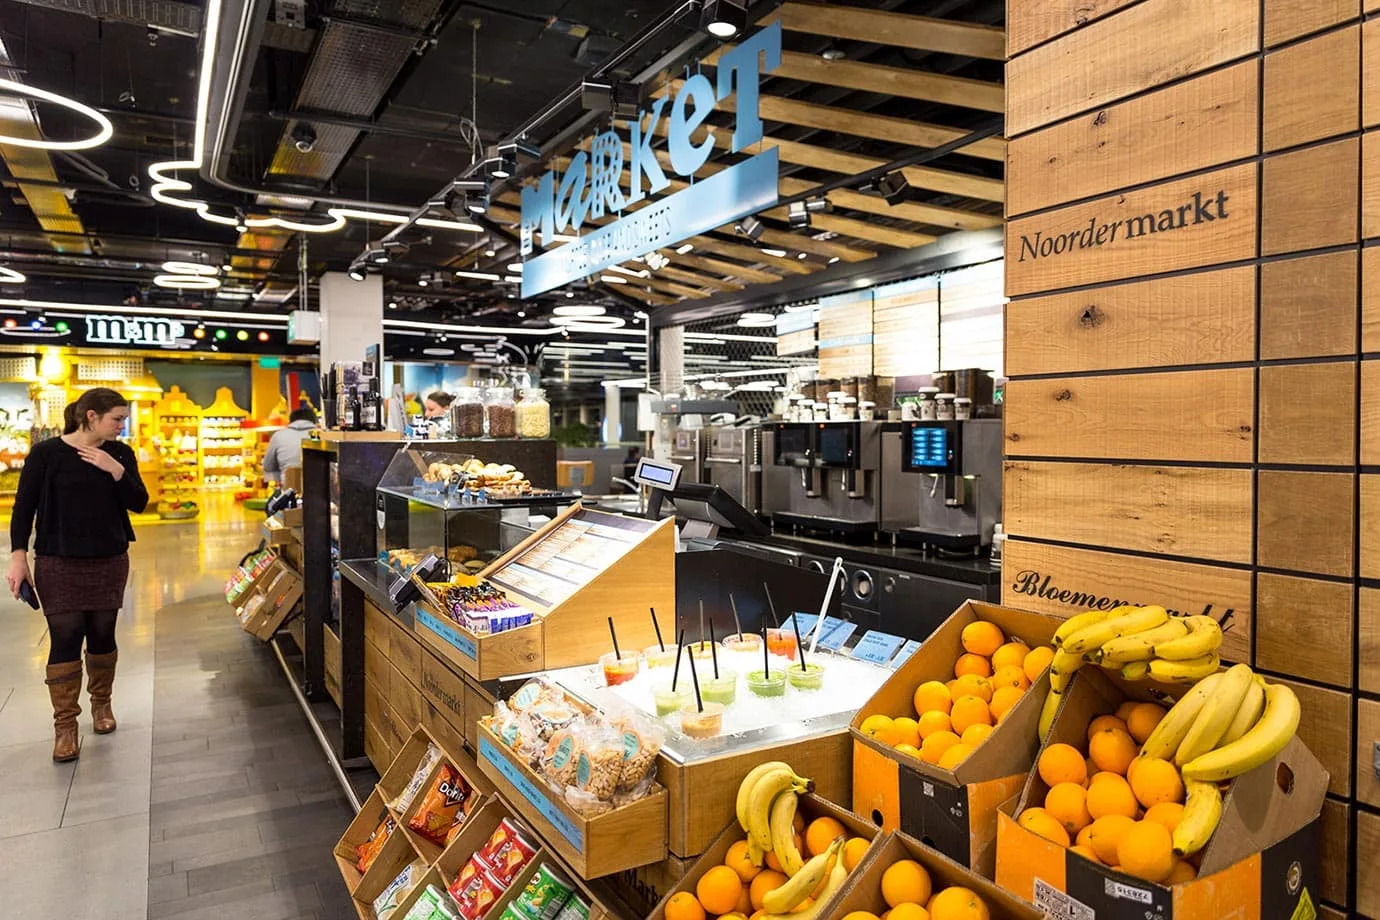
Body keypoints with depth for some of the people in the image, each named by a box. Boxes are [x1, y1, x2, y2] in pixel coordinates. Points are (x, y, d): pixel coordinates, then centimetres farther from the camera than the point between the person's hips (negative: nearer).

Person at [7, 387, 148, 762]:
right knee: (65, 639, -2)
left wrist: (116, 471, -17)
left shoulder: (120, 454, 1)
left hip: (110, 562, 3)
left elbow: (139, 502, -3)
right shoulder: (46, 453, -8)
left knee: (102, 635, 10)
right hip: (58, 564, -3)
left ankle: (101, 703, 30)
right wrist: (18, 555, -10)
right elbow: (24, 506, -4)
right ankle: (65, 724, 9)